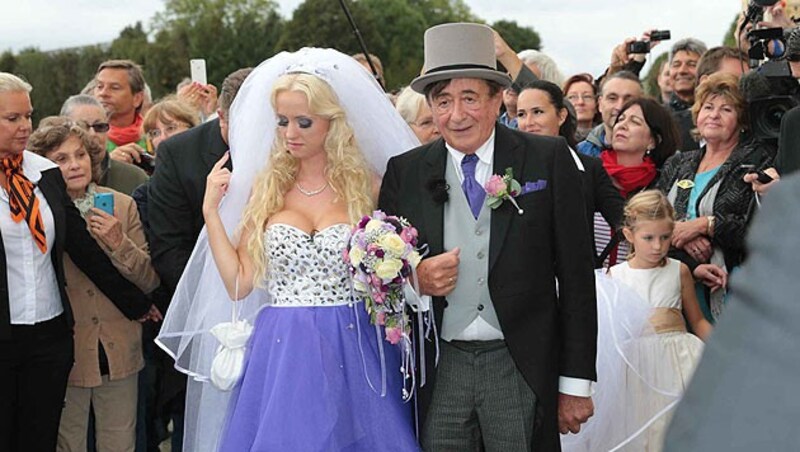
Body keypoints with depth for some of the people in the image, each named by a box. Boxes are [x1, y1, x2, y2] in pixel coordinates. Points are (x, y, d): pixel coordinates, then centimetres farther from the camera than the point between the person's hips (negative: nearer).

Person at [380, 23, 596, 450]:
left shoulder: (548, 160, -1)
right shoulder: (405, 172, 5)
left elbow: (575, 275, -1)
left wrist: (576, 382, -3)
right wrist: (414, 278, -12)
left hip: (521, 367, -1)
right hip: (437, 369, 2)